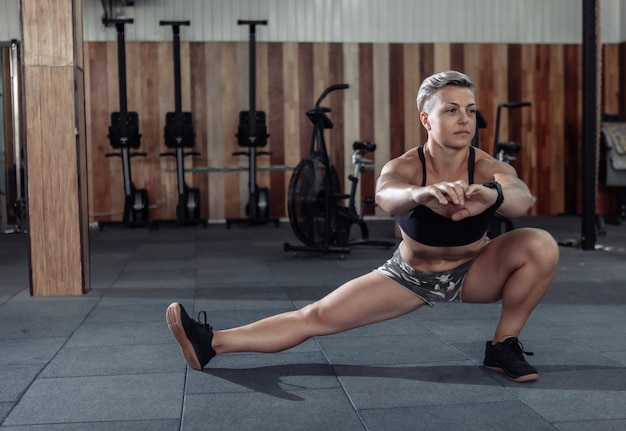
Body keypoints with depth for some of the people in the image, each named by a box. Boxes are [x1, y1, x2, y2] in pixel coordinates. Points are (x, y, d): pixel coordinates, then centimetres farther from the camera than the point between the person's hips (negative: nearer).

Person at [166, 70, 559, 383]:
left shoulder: (489, 168, -24)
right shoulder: (404, 167, -25)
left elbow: (522, 197, -46)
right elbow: (386, 195, -49)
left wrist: (493, 195, -71)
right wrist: (423, 193, -73)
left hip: (475, 272, 1)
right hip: (412, 274, 0)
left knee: (541, 244, -26)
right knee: (319, 315, -11)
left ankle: (504, 346, -9)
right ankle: (212, 344, -7)